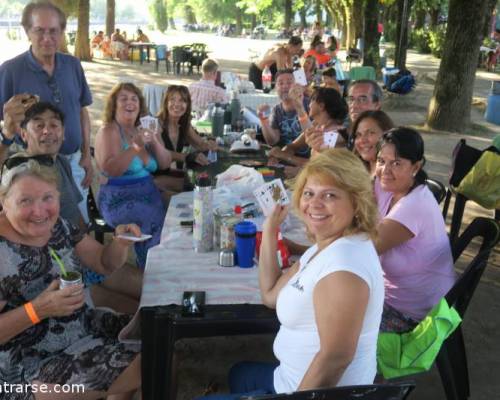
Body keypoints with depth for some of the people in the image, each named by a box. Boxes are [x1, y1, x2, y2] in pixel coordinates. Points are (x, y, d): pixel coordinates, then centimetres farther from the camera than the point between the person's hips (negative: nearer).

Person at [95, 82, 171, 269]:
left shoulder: (142, 130, 15)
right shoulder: (108, 131, -2)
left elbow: (165, 164, 10)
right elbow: (110, 170, -16)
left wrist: (154, 141, -6)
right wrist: (135, 147, -22)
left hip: (149, 195, 6)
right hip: (119, 200, -6)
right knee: (158, 224, -26)